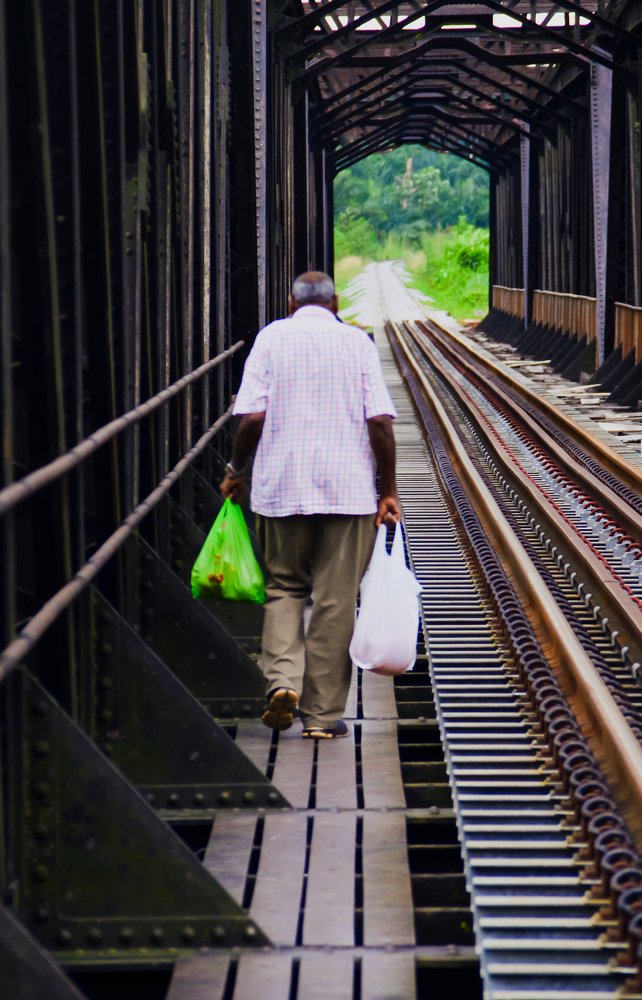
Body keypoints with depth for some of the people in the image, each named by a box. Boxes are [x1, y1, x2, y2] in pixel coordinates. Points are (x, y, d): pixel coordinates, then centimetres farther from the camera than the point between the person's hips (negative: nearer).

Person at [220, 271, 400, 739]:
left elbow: (252, 416, -5)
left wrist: (236, 470, 9)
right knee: (335, 602, 5)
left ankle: (283, 679, -7)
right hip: (350, 489, 0)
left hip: (282, 487, 0)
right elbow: (380, 421, -4)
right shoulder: (357, 342, 4)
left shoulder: (272, 337, 3)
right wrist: (388, 490, 3)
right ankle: (323, 713, 7)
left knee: (285, 586, 16)